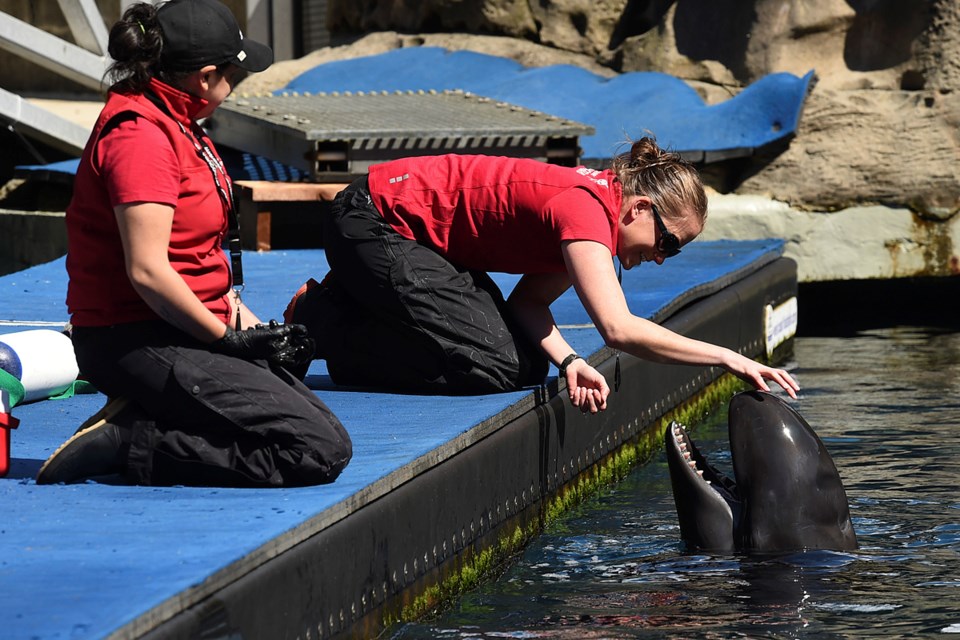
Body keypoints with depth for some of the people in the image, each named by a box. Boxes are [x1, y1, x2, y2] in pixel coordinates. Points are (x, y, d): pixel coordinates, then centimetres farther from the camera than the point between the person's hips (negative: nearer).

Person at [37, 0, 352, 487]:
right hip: (139, 343, -11)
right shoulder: (139, 136, -17)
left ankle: (139, 421, 2)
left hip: (178, 334, 11)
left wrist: (239, 315, 6)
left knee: (320, 424, 8)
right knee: (322, 451, -17)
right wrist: (229, 338, -14)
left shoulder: (176, 126, 15)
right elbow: (147, 272, -23)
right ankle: (128, 444, -15)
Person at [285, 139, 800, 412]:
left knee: (528, 364, -1)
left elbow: (528, 302, 3)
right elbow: (618, 328, -37)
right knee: (494, 367, -18)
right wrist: (727, 358, -34)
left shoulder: (595, 200, 4)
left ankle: (355, 305, 12)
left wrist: (570, 362, -16)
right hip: (375, 223, -10)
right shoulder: (586, 209, -26)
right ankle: (320, 322, -5)